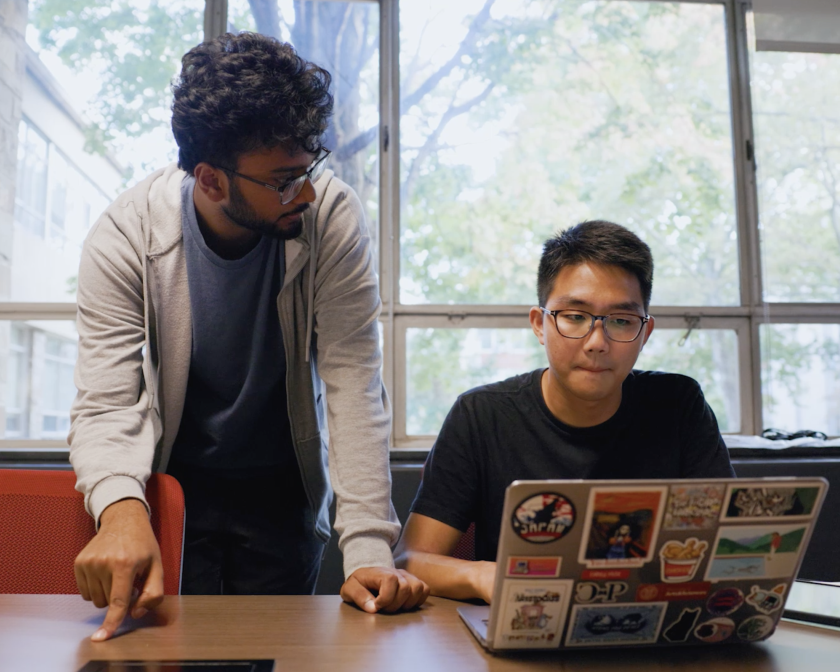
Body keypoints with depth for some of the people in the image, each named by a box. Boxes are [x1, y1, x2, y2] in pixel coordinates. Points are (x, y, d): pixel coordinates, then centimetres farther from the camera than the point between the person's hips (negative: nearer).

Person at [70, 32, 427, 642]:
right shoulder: (125, 237, -20)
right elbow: (107, 404, -23)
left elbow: (354, 384, -24)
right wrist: (121, 507, -45)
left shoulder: (332, 216, -22)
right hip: (173, 482, 0)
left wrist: (369, 550, -32)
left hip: (283, 488, 1)